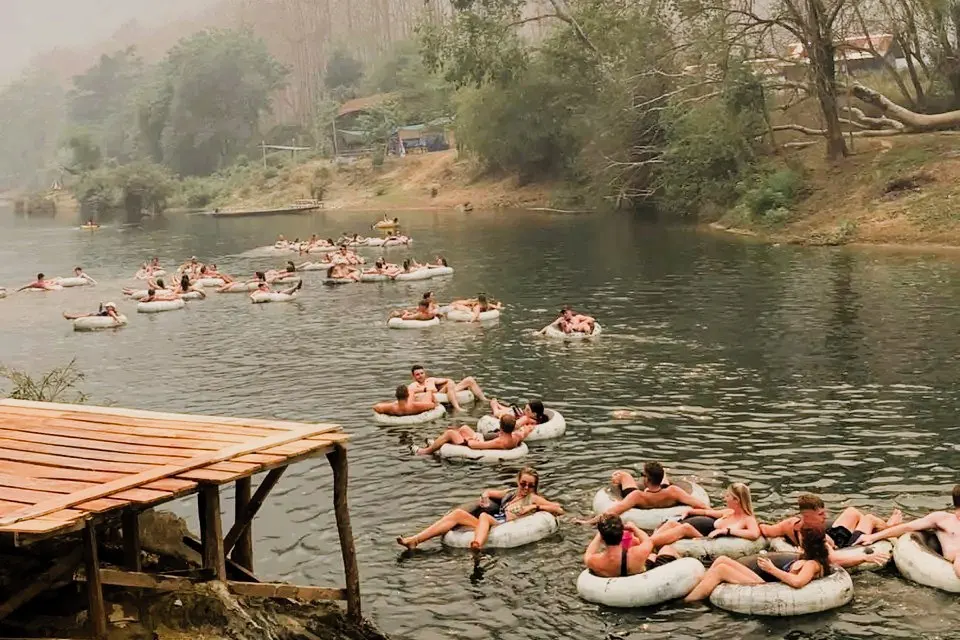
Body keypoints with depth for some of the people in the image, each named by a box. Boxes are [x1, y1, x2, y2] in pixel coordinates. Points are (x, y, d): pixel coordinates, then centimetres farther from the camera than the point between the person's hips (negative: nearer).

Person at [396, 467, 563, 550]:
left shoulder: (533, 498, 14)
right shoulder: (510, 494, 30)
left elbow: (560, 511, 5)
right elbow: (487, 492, 41)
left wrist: (535, 507, -1)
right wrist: (485, 502, 19)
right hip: (490, 524, 6)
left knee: (484, 516, -36)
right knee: (458, 513, -13)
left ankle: (476, 548, -73)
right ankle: (414, 540, -26)